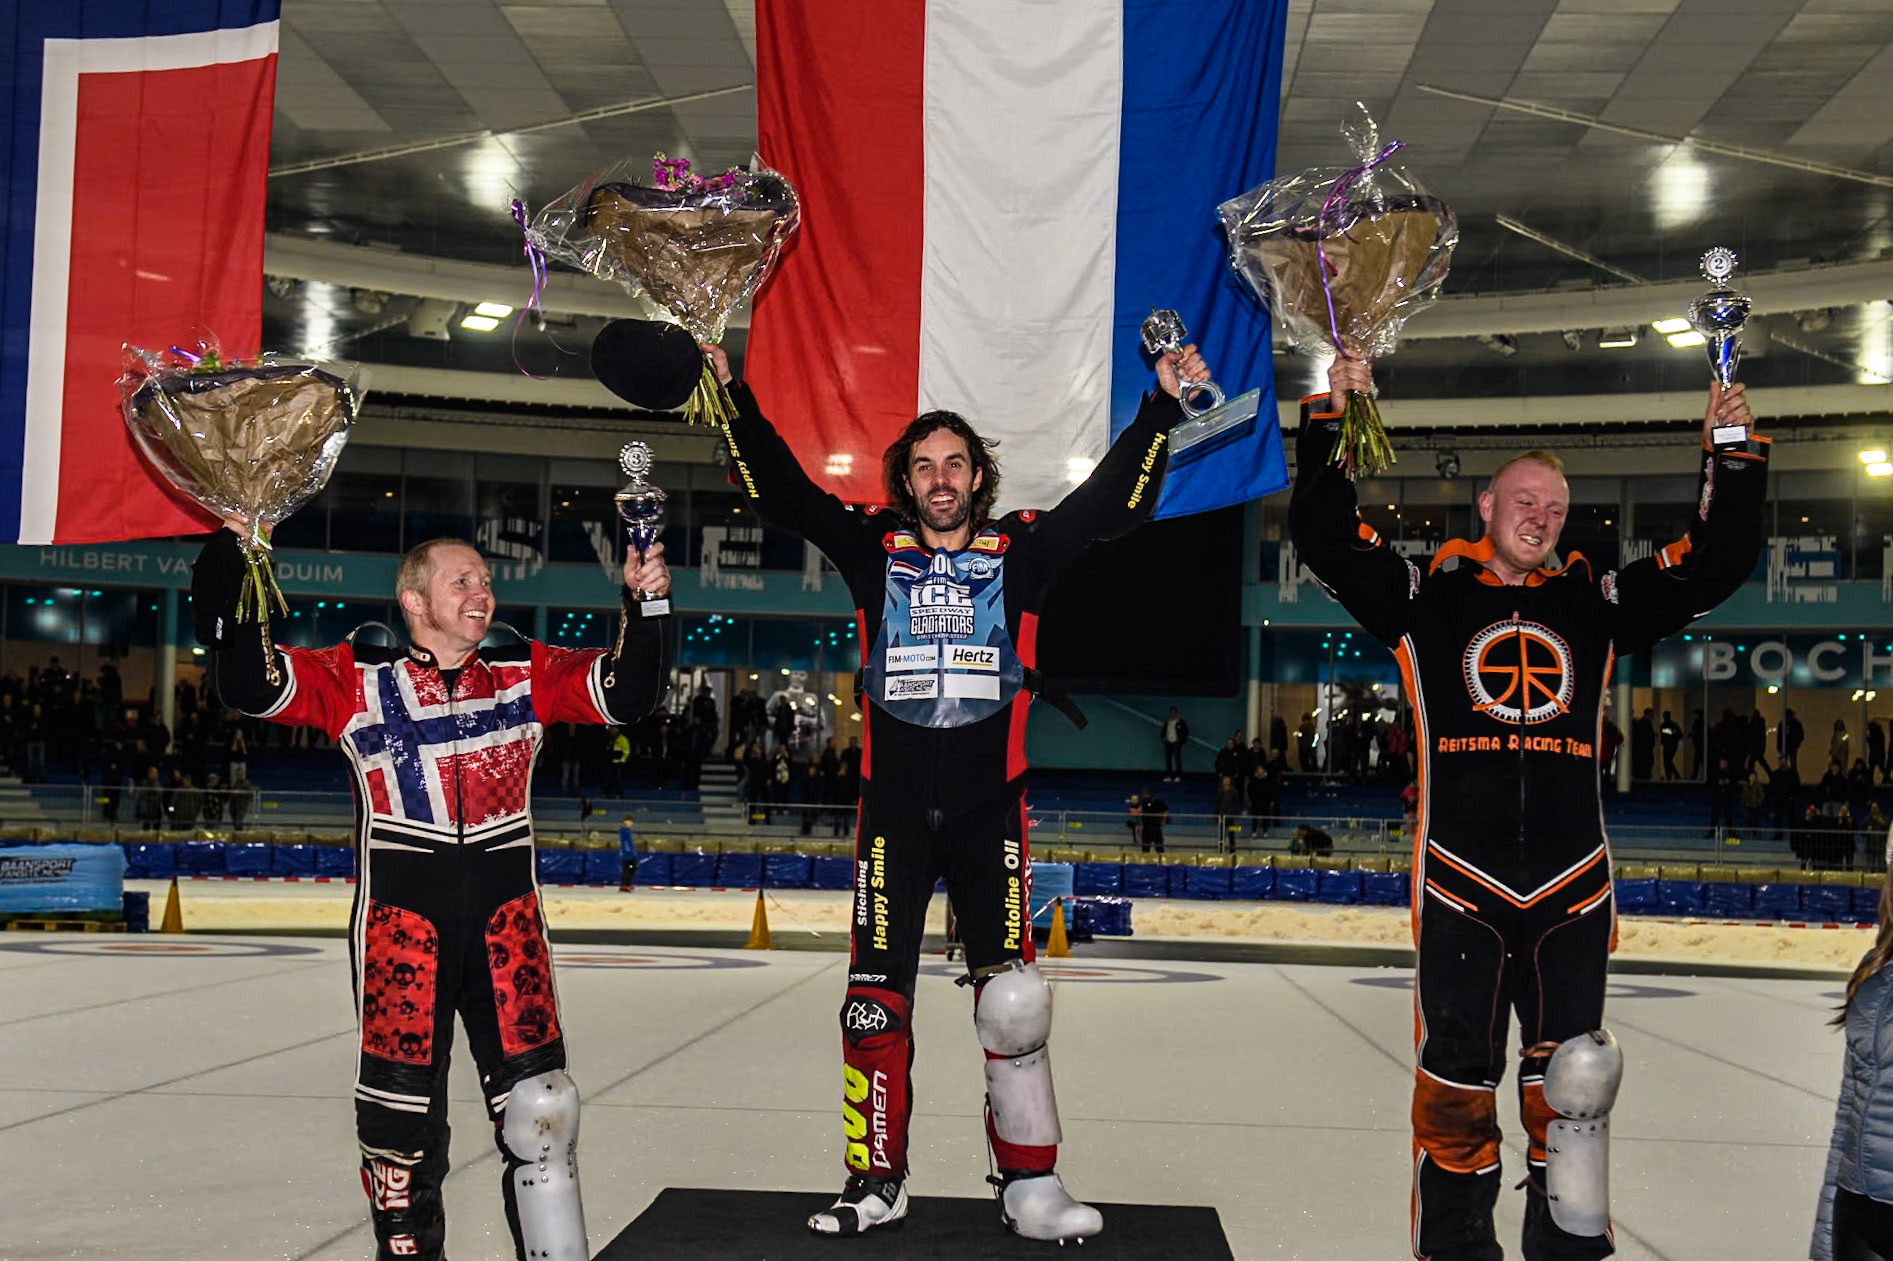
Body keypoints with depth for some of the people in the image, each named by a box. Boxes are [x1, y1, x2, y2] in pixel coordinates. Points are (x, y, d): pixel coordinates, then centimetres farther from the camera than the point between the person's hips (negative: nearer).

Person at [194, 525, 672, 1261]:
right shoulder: (358, 680, 2)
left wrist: (644, 608, -13)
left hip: (506, 918, 2)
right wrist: (230, 568, -17)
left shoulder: (527, 675, 9)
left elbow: (627, 693, 3)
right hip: (401, 917, -1)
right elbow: (251, 685, -6)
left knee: (536, 1108, -1)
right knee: (401, 1113, 6)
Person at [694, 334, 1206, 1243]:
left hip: (990, 809, -1)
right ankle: (877, 1183, 16)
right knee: (876, 1000, 3)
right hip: (893, 809, 1)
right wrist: (735, 395, -4)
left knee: (1014, 1002, -3)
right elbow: (778, 488, 3)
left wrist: (1161, 403, -5)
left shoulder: (1020, 552, 6)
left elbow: (1114, 499, 1)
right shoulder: (873, 550, 7)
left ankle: (1029, 1191, 8)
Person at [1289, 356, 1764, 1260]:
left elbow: (1716, 565, 11)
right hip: (1459, 880, -2)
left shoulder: (1594, 607, 13)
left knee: (1572, 1082, 7)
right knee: (1456, 1079, 3)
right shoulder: (1427, 600, 7)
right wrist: (1332, 420, -9)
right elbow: (1324, 536, -1)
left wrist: (1731, 456, 1)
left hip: (1572, 884, 2)